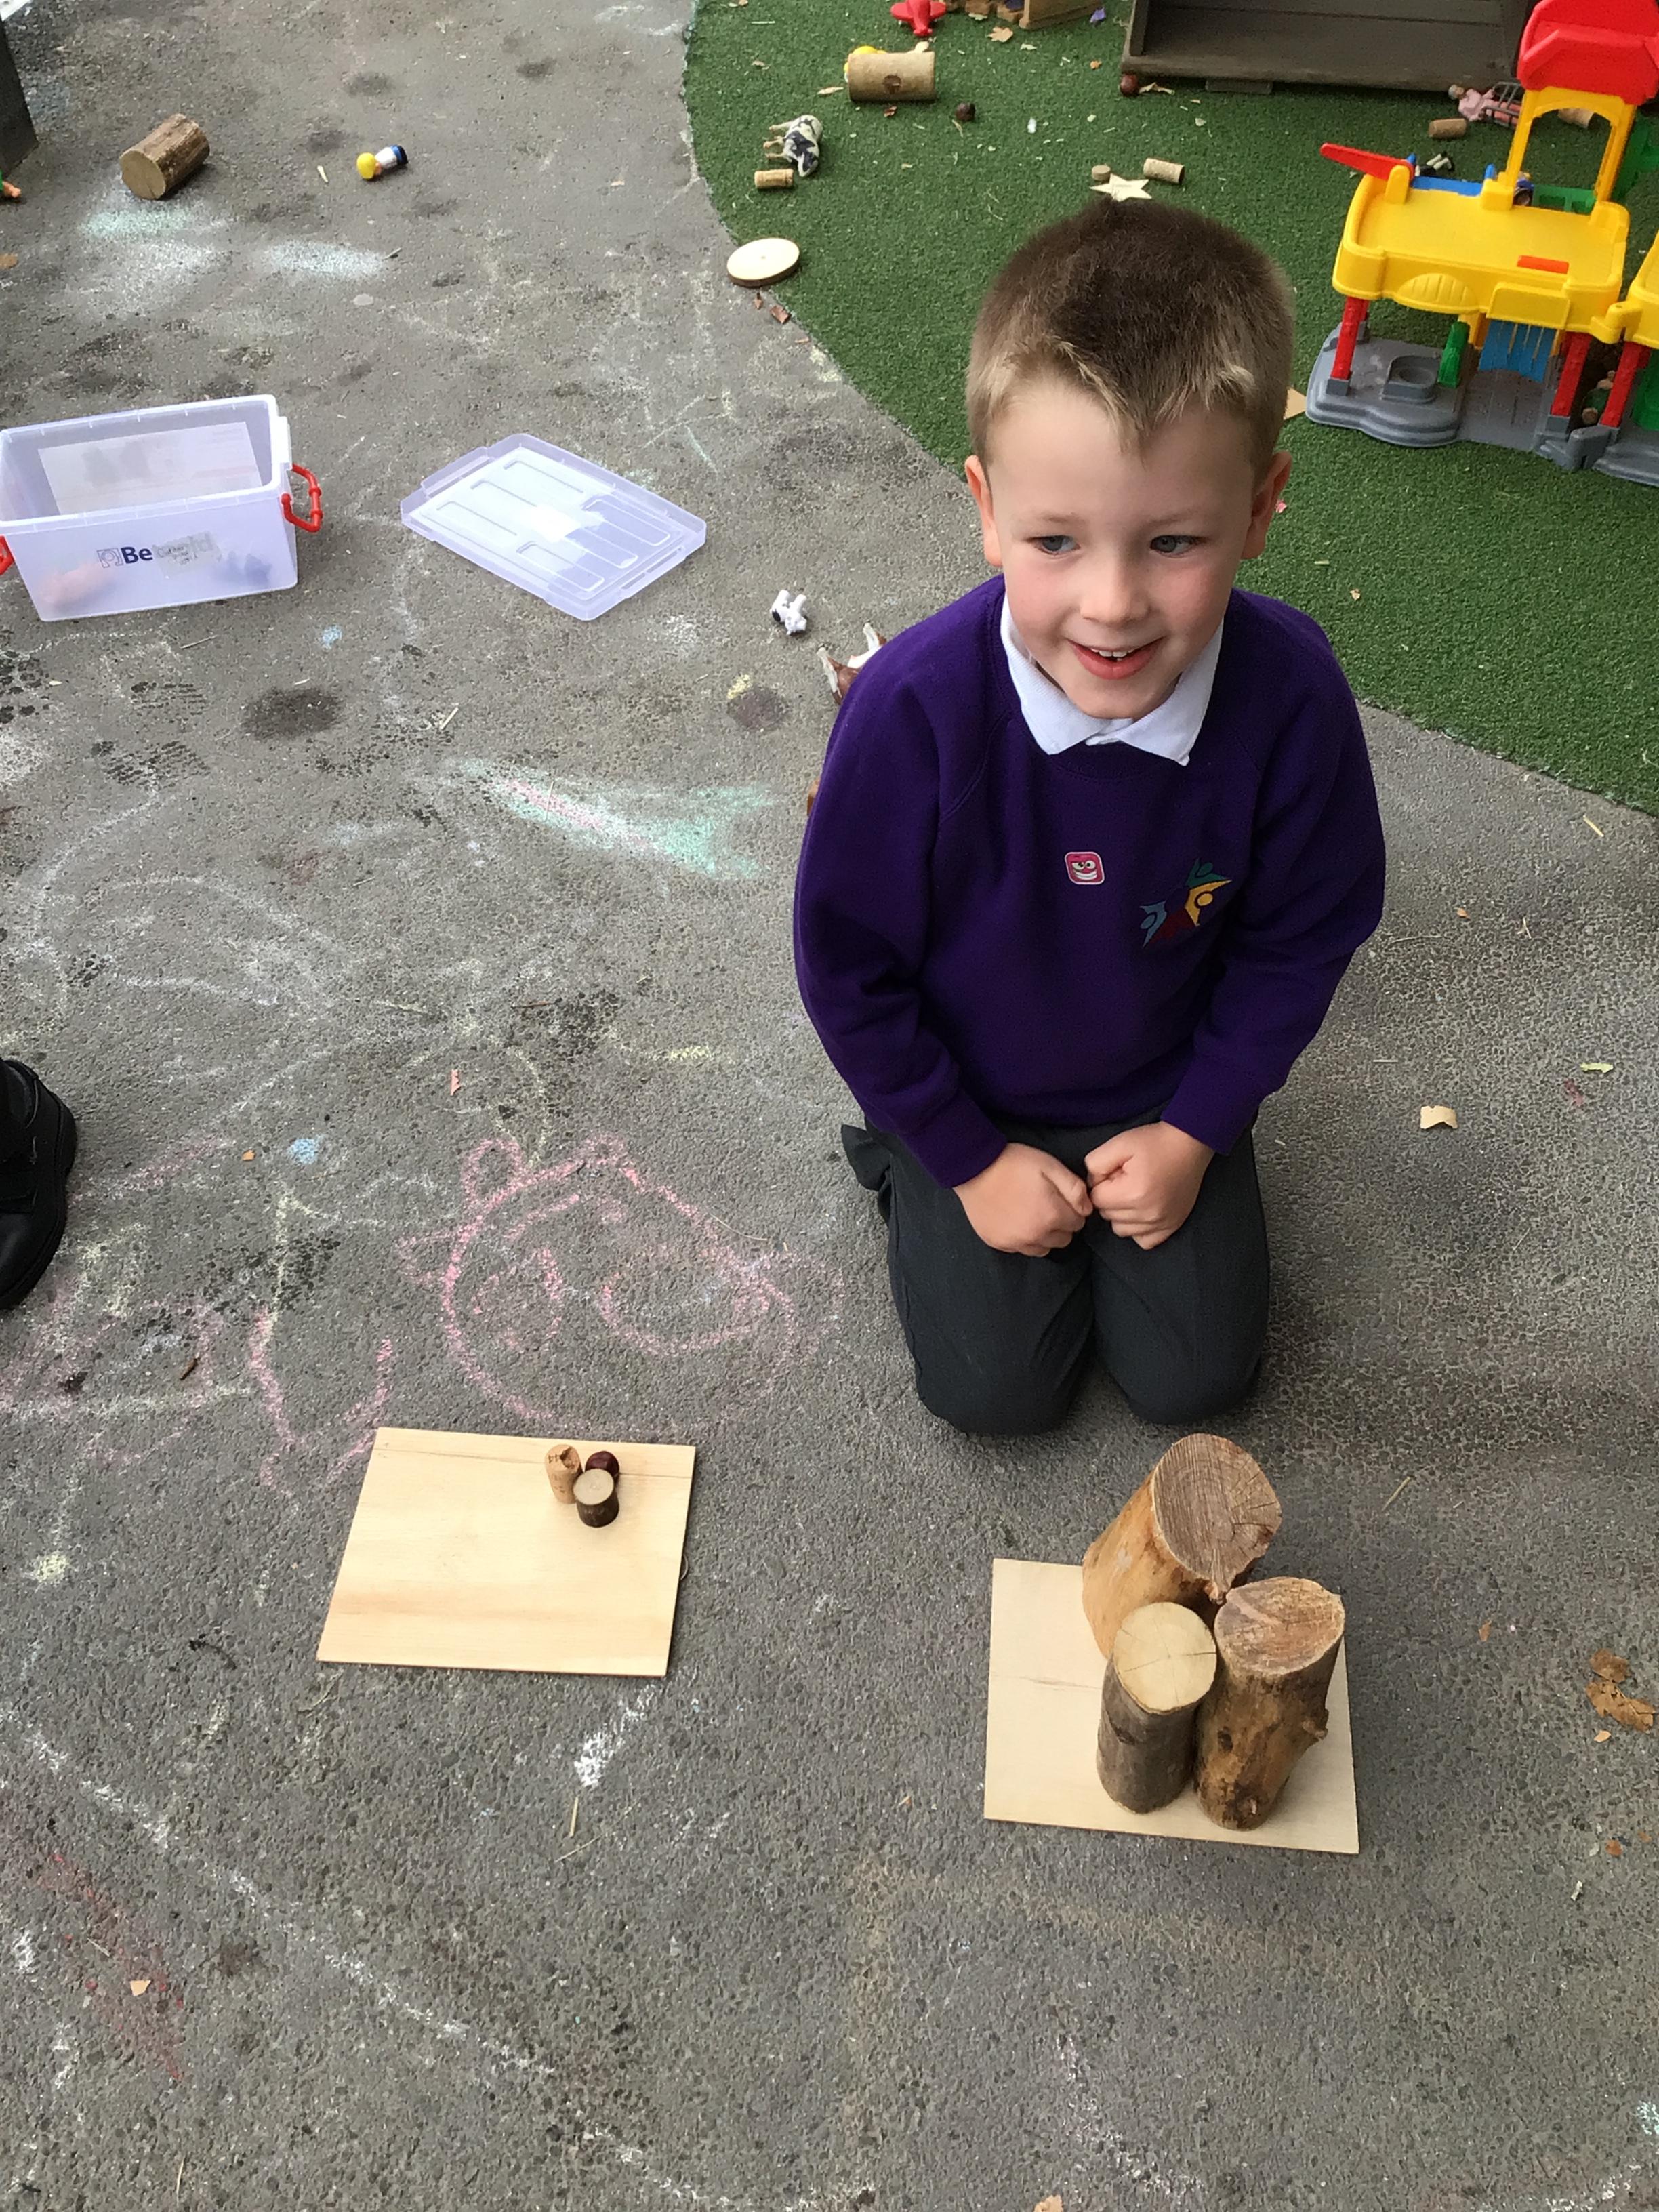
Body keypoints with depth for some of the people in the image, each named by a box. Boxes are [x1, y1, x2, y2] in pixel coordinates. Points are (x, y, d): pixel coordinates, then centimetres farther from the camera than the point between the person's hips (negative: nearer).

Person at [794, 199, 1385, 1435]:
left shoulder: (1291, 695, -27)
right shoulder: (914, 710, -33)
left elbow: (1301, 936, -9)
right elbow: (848, 964, -18)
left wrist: (1196, 1128, -8)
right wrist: (968, 1157, -10)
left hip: (1167, 1091, 2)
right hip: (969, 1098, -1)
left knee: (1193, 1378, 9)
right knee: (996, 1389, 4)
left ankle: (1122, 1184, 33)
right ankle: (905, 1171, 27)